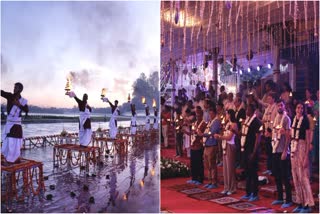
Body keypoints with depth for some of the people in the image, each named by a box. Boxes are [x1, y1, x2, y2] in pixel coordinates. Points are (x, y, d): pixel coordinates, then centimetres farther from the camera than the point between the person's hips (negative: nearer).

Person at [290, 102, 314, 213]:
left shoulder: (305, 121, -9)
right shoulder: (293, 119, 9)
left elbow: (308, 140, -11)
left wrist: (306, 156, -15)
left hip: (302, 148, -7)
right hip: (293, 148, 7)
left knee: (303, 176, -4)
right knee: (295, 177, 10)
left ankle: (307, 204, 6)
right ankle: (300, 203, 21)